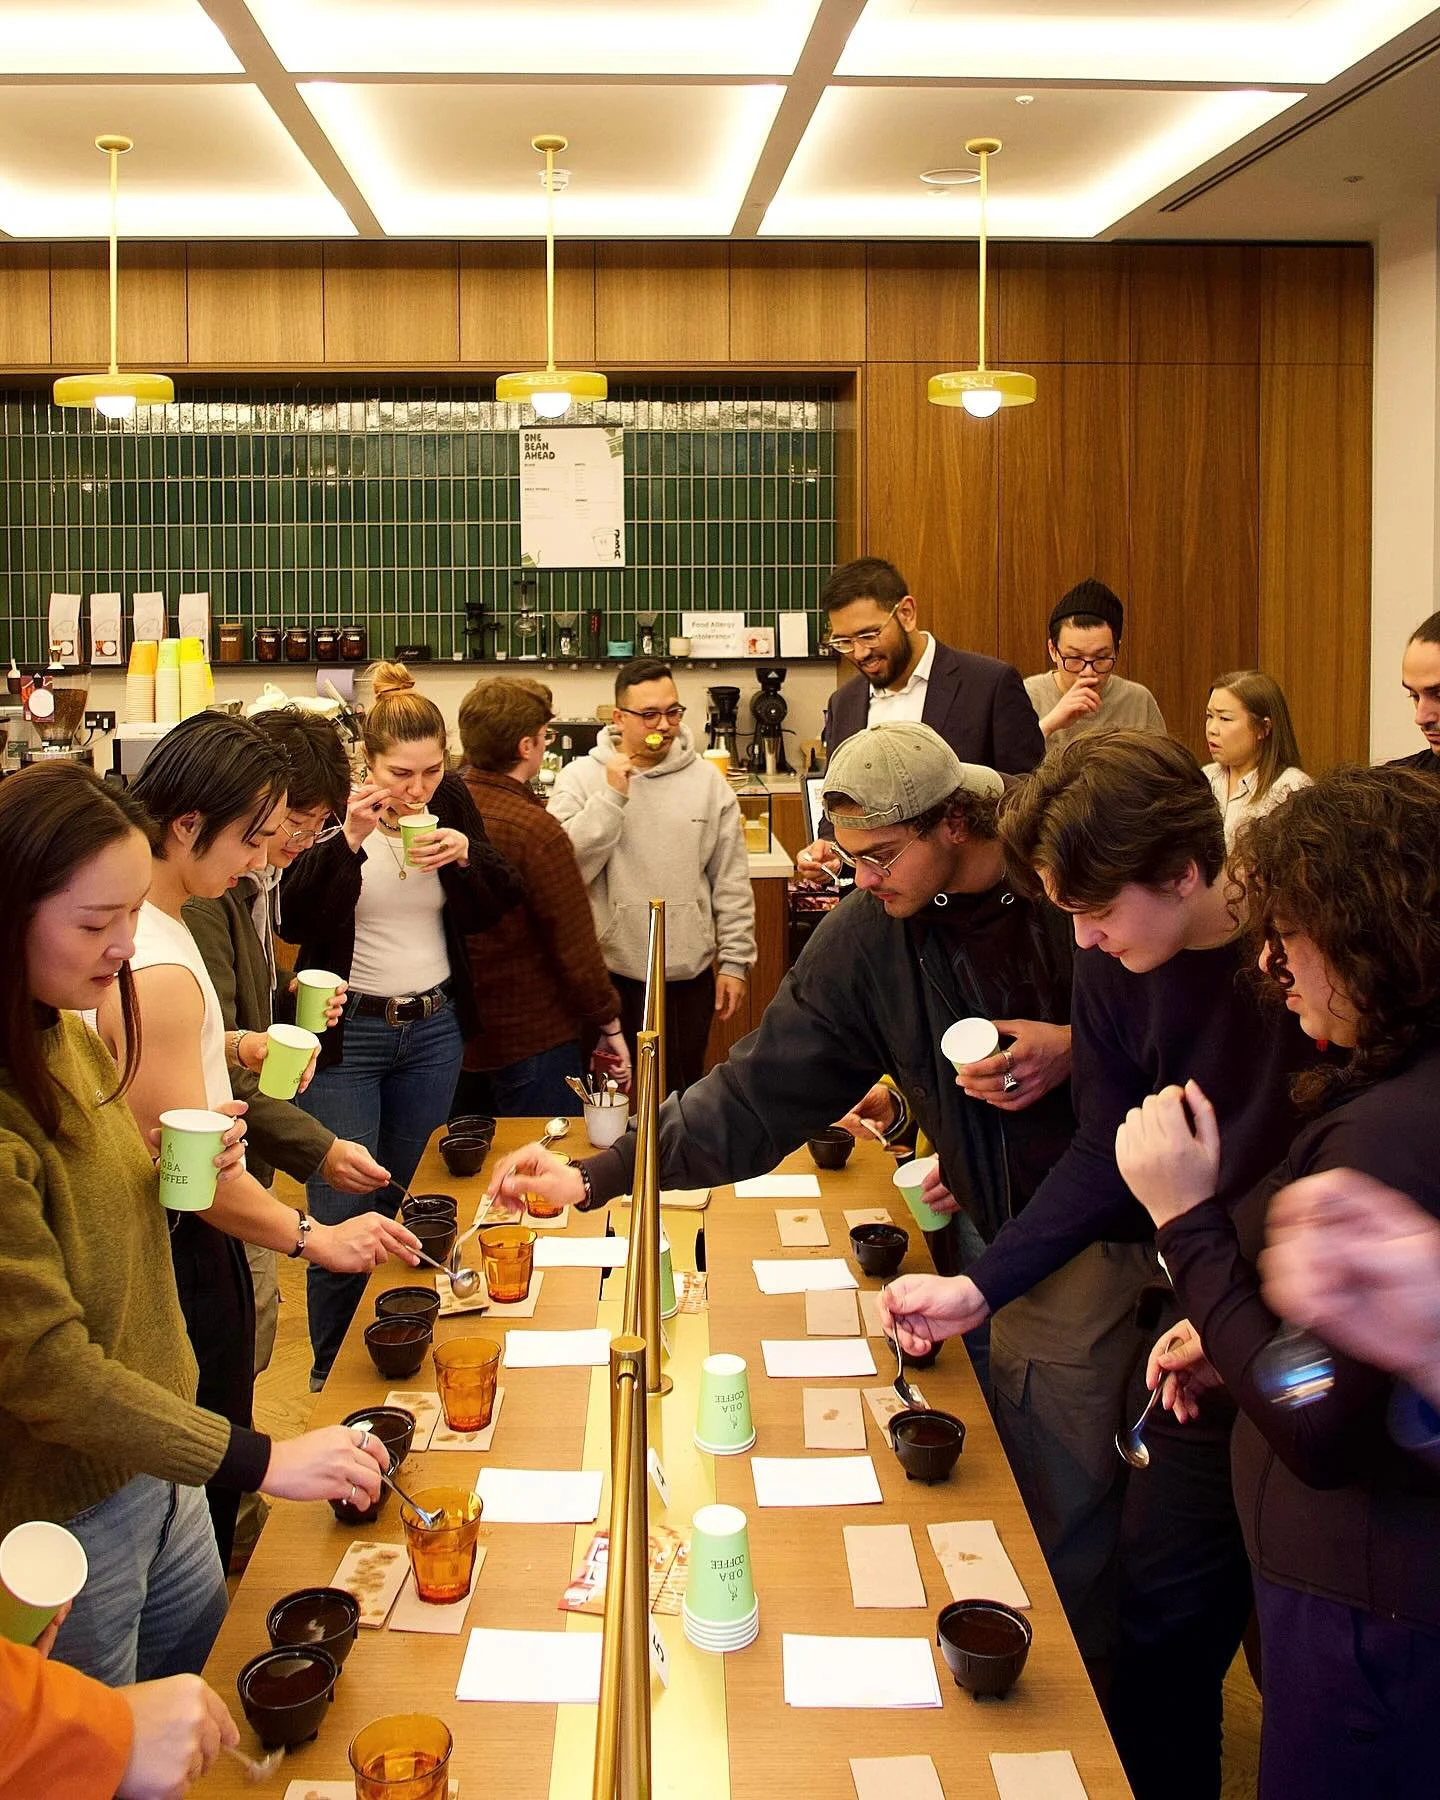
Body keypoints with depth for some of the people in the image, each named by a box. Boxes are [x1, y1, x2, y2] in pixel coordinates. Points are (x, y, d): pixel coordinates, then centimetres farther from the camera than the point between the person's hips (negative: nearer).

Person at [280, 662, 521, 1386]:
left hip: (434, 1028, 4)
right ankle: (331, 1378, 13)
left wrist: (465, 856, -14)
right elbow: (295, 917, -16)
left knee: (416, 1209, 13)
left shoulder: (452, 802, 1)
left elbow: (490, 911, 5)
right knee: (341, 1218, -4)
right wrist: (349, 840, -29)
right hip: (347, 1032, -4)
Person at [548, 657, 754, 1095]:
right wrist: (611, 796, -18)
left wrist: (735, 960, 3)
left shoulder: (706, 780, 3)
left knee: (684, 1096, 13)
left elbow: (731, 879, 5)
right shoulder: (581, 777, -2)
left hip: (691, 974, 2)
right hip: (611, 974, -2)